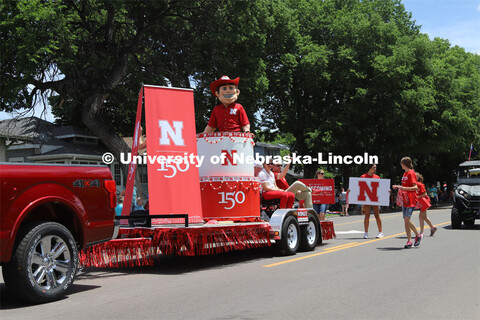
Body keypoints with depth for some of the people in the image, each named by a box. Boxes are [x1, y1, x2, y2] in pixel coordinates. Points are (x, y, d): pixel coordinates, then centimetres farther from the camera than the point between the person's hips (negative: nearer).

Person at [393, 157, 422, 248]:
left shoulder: (411, 173, -10)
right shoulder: (405, 173, 17)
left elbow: (415, 187, -17)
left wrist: (403, 188, -24)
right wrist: (398, 187, 13)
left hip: (411, 200, -9)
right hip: (404, 200, 9)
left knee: (407, 219, -16)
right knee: (405, 221, 3)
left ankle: (418, 235, 3)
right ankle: (409, 241, 6)